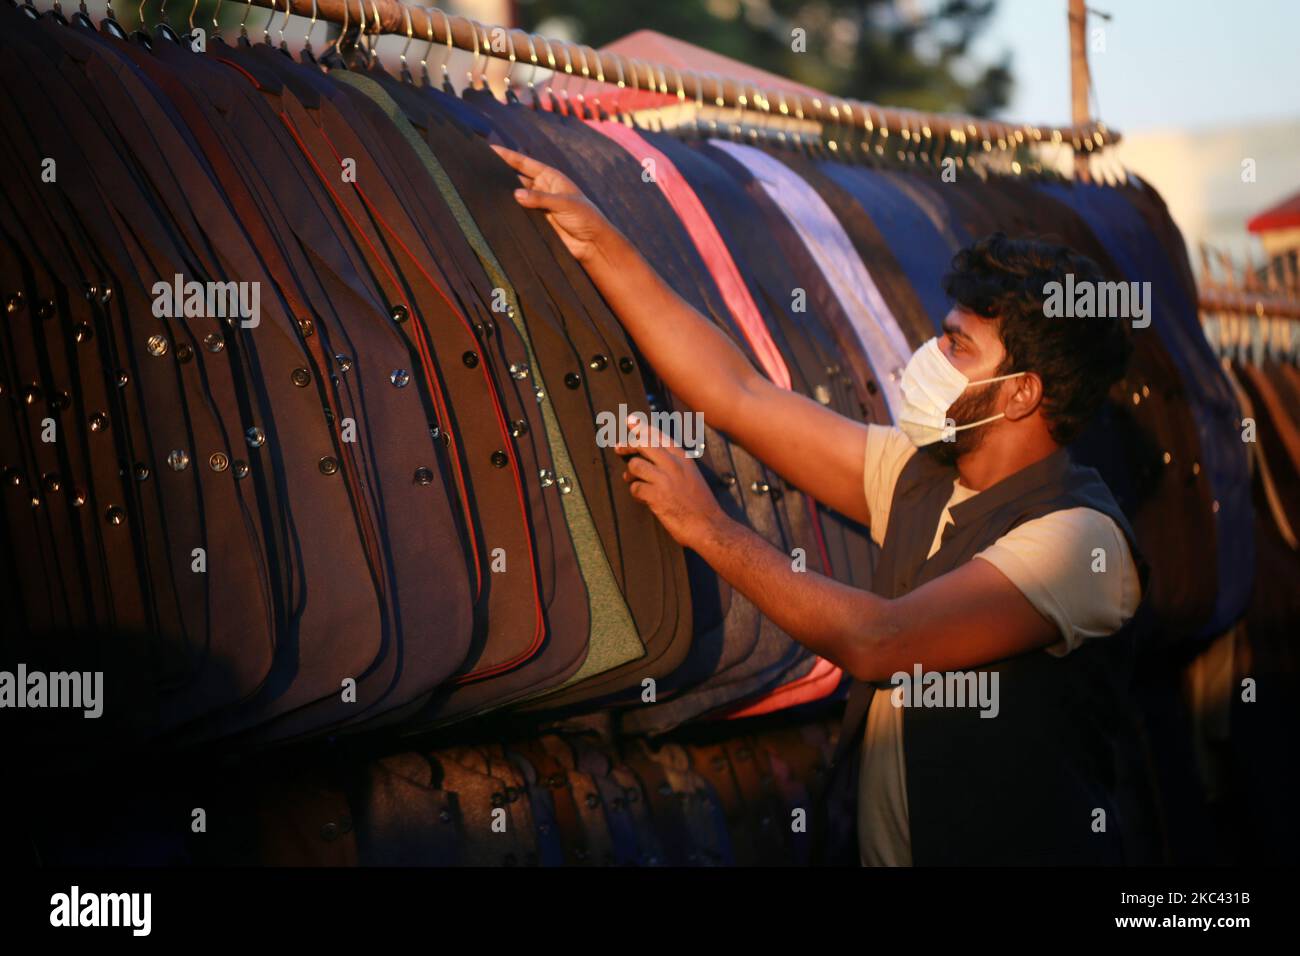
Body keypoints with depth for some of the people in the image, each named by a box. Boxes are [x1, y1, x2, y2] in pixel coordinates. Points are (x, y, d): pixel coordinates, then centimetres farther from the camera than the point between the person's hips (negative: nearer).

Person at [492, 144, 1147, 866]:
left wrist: (707, 528, -13)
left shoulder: (1079, 535, -15)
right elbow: (739, 394, 9)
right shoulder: (922, 475, 7)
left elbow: (877, 643, -22)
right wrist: (600, 243, 9)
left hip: (1015, 850, -6)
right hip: (874, 847, 6)